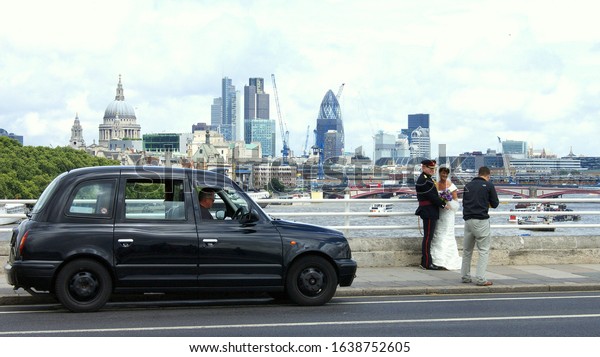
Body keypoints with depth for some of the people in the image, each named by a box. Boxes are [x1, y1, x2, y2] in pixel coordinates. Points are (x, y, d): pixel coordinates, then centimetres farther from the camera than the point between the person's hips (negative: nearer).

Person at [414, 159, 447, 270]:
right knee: (428, 237, -7)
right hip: (429, 212, -11)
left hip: (431, 213, 11)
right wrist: (443, 204, -11)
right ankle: (426, 263, -4)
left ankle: (426, 261, 19)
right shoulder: (423, 180, -16)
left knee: (428, 237, 13)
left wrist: (440, 202, 8)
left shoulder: (427, 179, 18)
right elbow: (431, 196, -19)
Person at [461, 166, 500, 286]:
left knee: (467, 249, 15)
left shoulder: (468, 185, 12)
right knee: (484, 250, -1)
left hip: (468, 220, 5)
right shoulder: (489, 185, -2)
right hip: (481, 221, -5)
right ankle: (481, 279, -8)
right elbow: (495, 204, 3)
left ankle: (465, 276, 18)